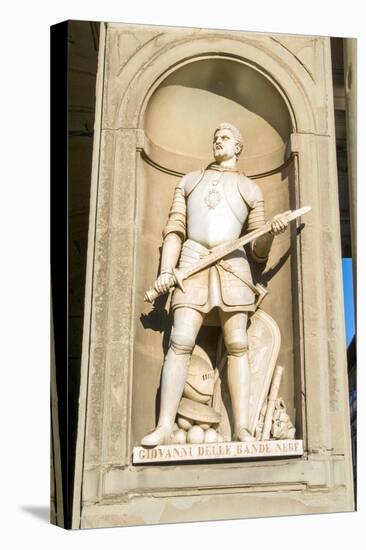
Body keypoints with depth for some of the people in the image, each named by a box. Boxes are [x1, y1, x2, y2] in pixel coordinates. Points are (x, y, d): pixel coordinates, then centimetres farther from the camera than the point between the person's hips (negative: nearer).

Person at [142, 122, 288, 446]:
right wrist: (166, 271, -2)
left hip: (232, 265, 0)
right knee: (180, 342, -11)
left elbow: (258, 251, 12)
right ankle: (164, 427, -10)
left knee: (238, 345, -7)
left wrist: (272, 232, -11)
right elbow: (174, 230, 12)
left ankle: (242, 428, -4)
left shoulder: (250, 189, 18)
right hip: (192, 263, 0)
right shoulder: (190, 181, 23)